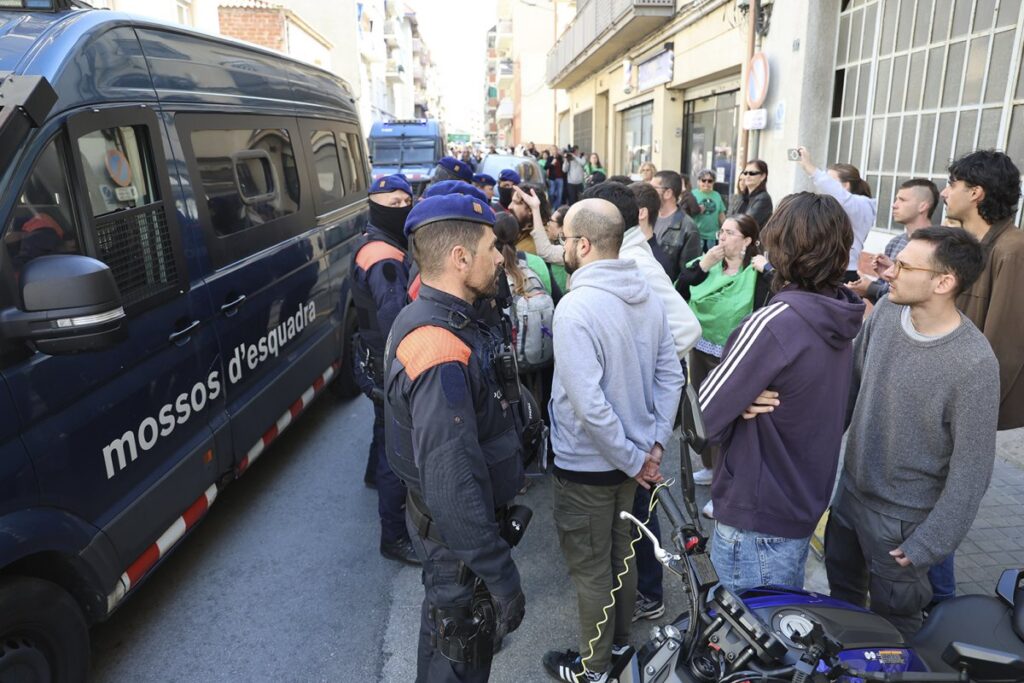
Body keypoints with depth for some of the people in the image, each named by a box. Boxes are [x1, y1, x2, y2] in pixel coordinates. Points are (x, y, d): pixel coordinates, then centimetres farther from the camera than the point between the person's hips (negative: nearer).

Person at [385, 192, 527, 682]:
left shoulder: (429, 314, -1)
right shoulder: (441, 357, -34)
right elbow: (454, 489, -34)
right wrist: (503, 578, -27)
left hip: (438, 513, 9)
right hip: (457, 532, -9)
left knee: (447, 618, 31)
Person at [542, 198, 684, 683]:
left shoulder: (575, 307, -26)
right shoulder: (648, 298, -1)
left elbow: (588, 404, -29)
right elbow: (670, 376, 2)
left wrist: (632, 459, -18)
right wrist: (655, 443, 1)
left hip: (587, 464, -7)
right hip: (631, 455, 8)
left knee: (590, 567, 12)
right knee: (620, 550, 25)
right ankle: (619, 638, 46)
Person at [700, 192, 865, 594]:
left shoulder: (774, 323, -26)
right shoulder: (841, 322, 2)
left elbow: (702, 416, -23)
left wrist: (741, 408, -3)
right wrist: (746, 405, -10)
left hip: (756, 520, -8)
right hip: (805, 505, 8)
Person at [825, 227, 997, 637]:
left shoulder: (974, 364, -27)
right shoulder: (886, 311, -9)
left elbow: (971, 470, -20)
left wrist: (929, 544, -16)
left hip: (902, 516, -6)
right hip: (849, 489, 6)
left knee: (891, 624, 17)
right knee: (841, 591, 27)